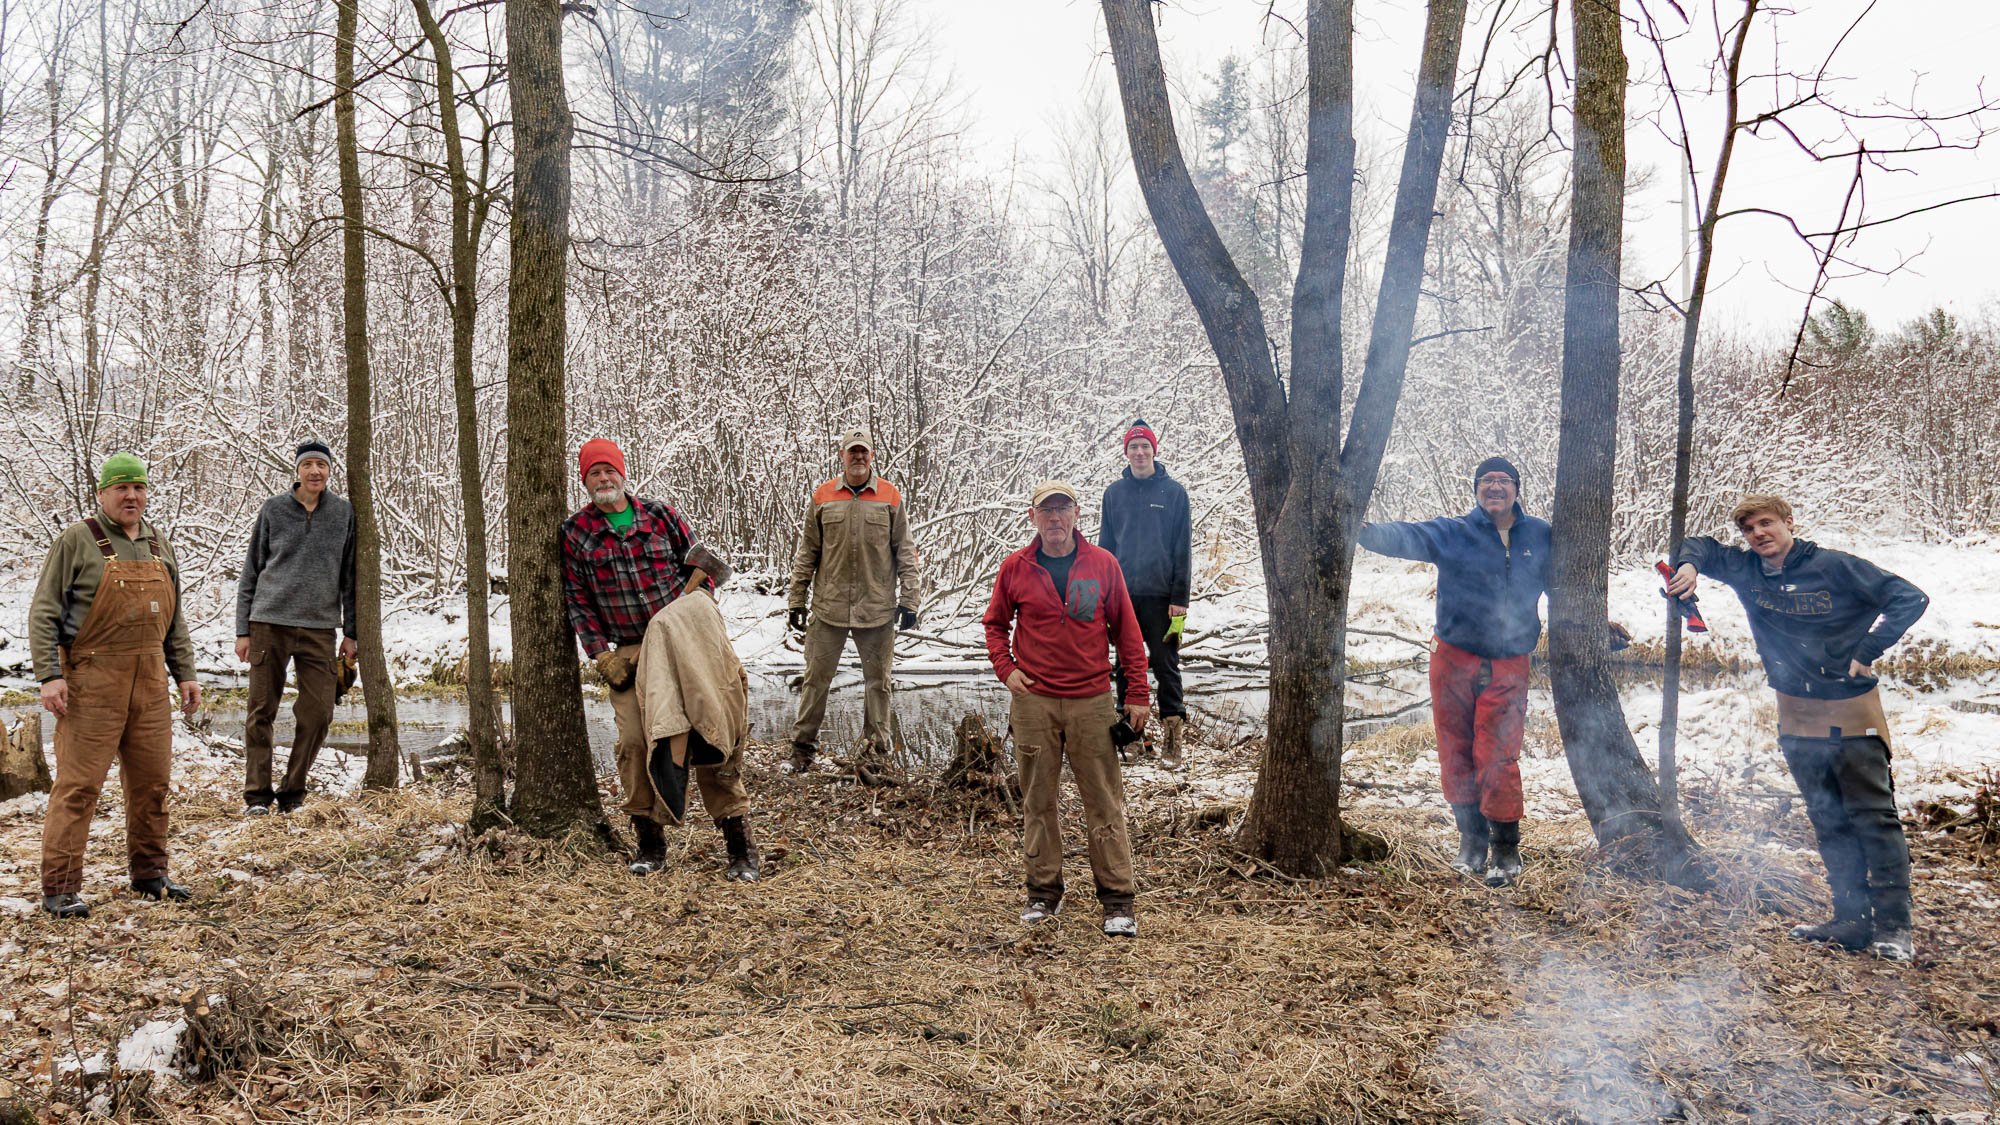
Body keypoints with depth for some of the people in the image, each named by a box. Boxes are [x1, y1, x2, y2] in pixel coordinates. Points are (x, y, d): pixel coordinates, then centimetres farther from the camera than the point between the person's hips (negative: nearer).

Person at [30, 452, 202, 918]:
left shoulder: (158, 544, 14)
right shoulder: (77, 540, -3)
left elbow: (174, 619, 19)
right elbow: (44, 612, -6)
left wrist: (185, 674, 13)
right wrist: (49, 675, -15)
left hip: (150, 681, 6)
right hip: (92, 679, -6)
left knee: (152, 780, 11)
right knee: (79, 783, -5)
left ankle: (149, 872, 23)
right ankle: (59, 888, 1)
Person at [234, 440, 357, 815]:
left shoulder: (344, 513, 7)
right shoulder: (273, 510, 4)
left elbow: (349, 577, 11)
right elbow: (251, 572, 7)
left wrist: (350, 632, 7)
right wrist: (243, 630, 3)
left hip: (320, 628, 1)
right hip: (269, 622, -1)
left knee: (318, 714, -2)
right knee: (261, 711, 2)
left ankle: (292, 791, 12)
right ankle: (257, 793, 12)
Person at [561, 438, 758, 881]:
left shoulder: (660, 515, 5)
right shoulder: (575, 533, 5)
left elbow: (700, 564, 11)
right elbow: (577, 600, 4)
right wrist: (602, 655, -5)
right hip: (628, 654, 0)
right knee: (635, 741, -8)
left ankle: (739, 842, 5)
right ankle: (650, 840, 10)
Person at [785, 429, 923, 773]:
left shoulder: (891, 497, 3)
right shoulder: (822, 497, 5)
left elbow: (905, 552, 5)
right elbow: (807, 553, 9)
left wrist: (909, 599, -2)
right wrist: (796, 600, 6)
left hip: (878, 607, 0)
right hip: (829, 606, 1)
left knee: (878, 680, 8)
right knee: (816, 676, 5)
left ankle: (876, 745, 19)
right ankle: (803, 744, 17)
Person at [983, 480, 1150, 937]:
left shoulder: (1103, 564, 0)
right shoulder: (1014, 568, 3)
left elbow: (1126, 631, 4)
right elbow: (995, 623, 17)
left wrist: (1137, 694, 2)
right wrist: (1005, 669, 1)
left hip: (1092, 702, -1)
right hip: (1034, 701, 1)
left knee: (1105, 801, 1)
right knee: (1038, 801, 9)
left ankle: (1117, 899, 8)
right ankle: (1043, 891, 22)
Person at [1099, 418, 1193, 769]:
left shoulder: (1174, 492, 0)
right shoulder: (1114, 493, 9)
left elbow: (1183, 548, -1)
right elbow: (1105, 544, 12)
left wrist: (1180, 598, -7)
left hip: (1160, 595, -3)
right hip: (1122, 595, 3)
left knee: (1165, 664, -1)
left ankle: (1171, 737, 2)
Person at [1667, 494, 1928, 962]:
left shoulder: (1834, 567, -12)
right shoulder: (1745, 571, 2)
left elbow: (1910, 599, -10)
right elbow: (1700, 546, 15)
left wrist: (1867, 654, -15)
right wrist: (1689, 565, -8)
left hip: (1850, 708, -5)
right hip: (1797, 714, 6)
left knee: (1874, 815, -5)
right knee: (1828, 821, 9)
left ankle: (1893, 926, -2)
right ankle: (1852, 920, 16)